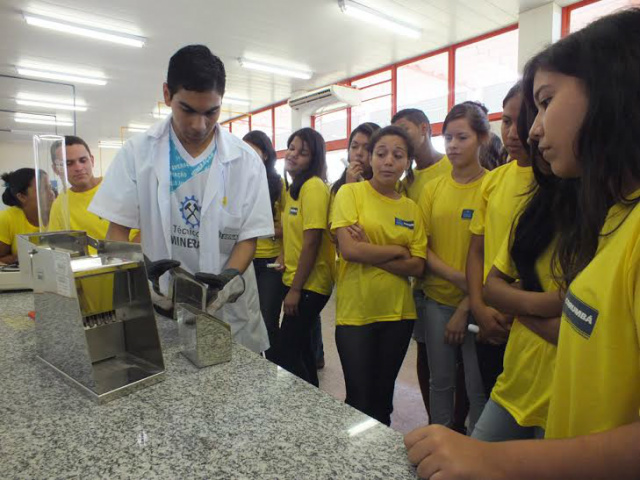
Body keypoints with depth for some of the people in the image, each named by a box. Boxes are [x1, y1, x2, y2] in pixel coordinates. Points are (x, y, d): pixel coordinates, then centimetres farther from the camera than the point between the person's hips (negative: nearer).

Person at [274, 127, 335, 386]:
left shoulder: (314, 186, -17)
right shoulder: (292, 187, 11)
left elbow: (312, 242, -21)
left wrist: (295, 289, -17)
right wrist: (284, 254, -2)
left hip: (309, 283, -9)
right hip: (294, 279, 9)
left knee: (287, 352, -3)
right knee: (300, 344, 20)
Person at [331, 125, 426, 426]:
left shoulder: (412, 208, 6)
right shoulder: (351, 192, -5)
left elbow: (417, 267, -2)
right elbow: (349, 249, -17)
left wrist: (369, 252, -14)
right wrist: (397, 250, -7)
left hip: (398, 313, 4)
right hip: (355, 312, -4)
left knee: (383, 397, 18)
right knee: (360, 399, 6)